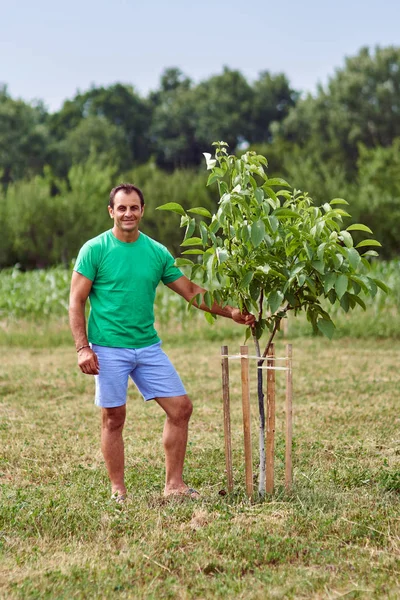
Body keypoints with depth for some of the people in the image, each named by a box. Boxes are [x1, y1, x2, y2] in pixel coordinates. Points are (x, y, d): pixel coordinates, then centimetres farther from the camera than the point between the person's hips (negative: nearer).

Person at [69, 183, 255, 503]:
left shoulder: (157, 252, 7)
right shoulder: (95, 249, -5)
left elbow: (190, 290, 12)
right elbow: (76, 301, -5)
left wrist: (230, 312, 5)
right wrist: (83, 348, -13)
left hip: (148, 347, 5)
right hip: (109, 348, -4)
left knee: (181, 407, 1)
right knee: (114, 417, 2)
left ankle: (174, 483, 12)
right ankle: (118, 490, 15)